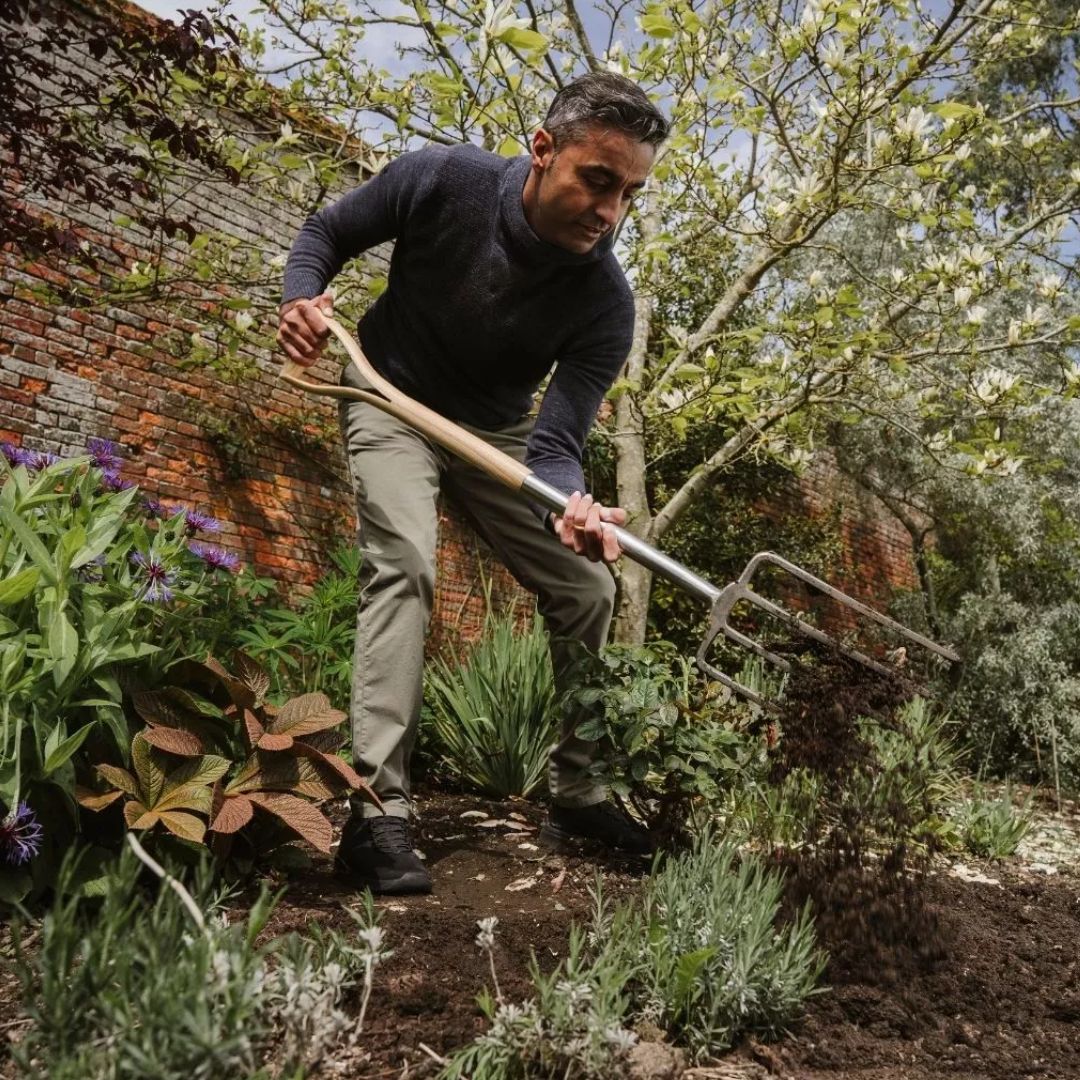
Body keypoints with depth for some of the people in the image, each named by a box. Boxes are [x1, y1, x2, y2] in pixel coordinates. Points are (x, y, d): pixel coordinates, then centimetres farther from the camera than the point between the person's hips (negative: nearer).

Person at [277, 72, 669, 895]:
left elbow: (554, 443, -27)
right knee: (406, 562, -28)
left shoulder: (606, 303, -22)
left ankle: (577, 794, 15)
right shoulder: (442, 180, -22)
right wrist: (302, 299, -27)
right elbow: (327, 231, -5)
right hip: (393, 399, -2)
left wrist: (574, 508, -49)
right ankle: (378, 811, -24)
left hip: (496, 432, 3)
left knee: (587, 590, -2)